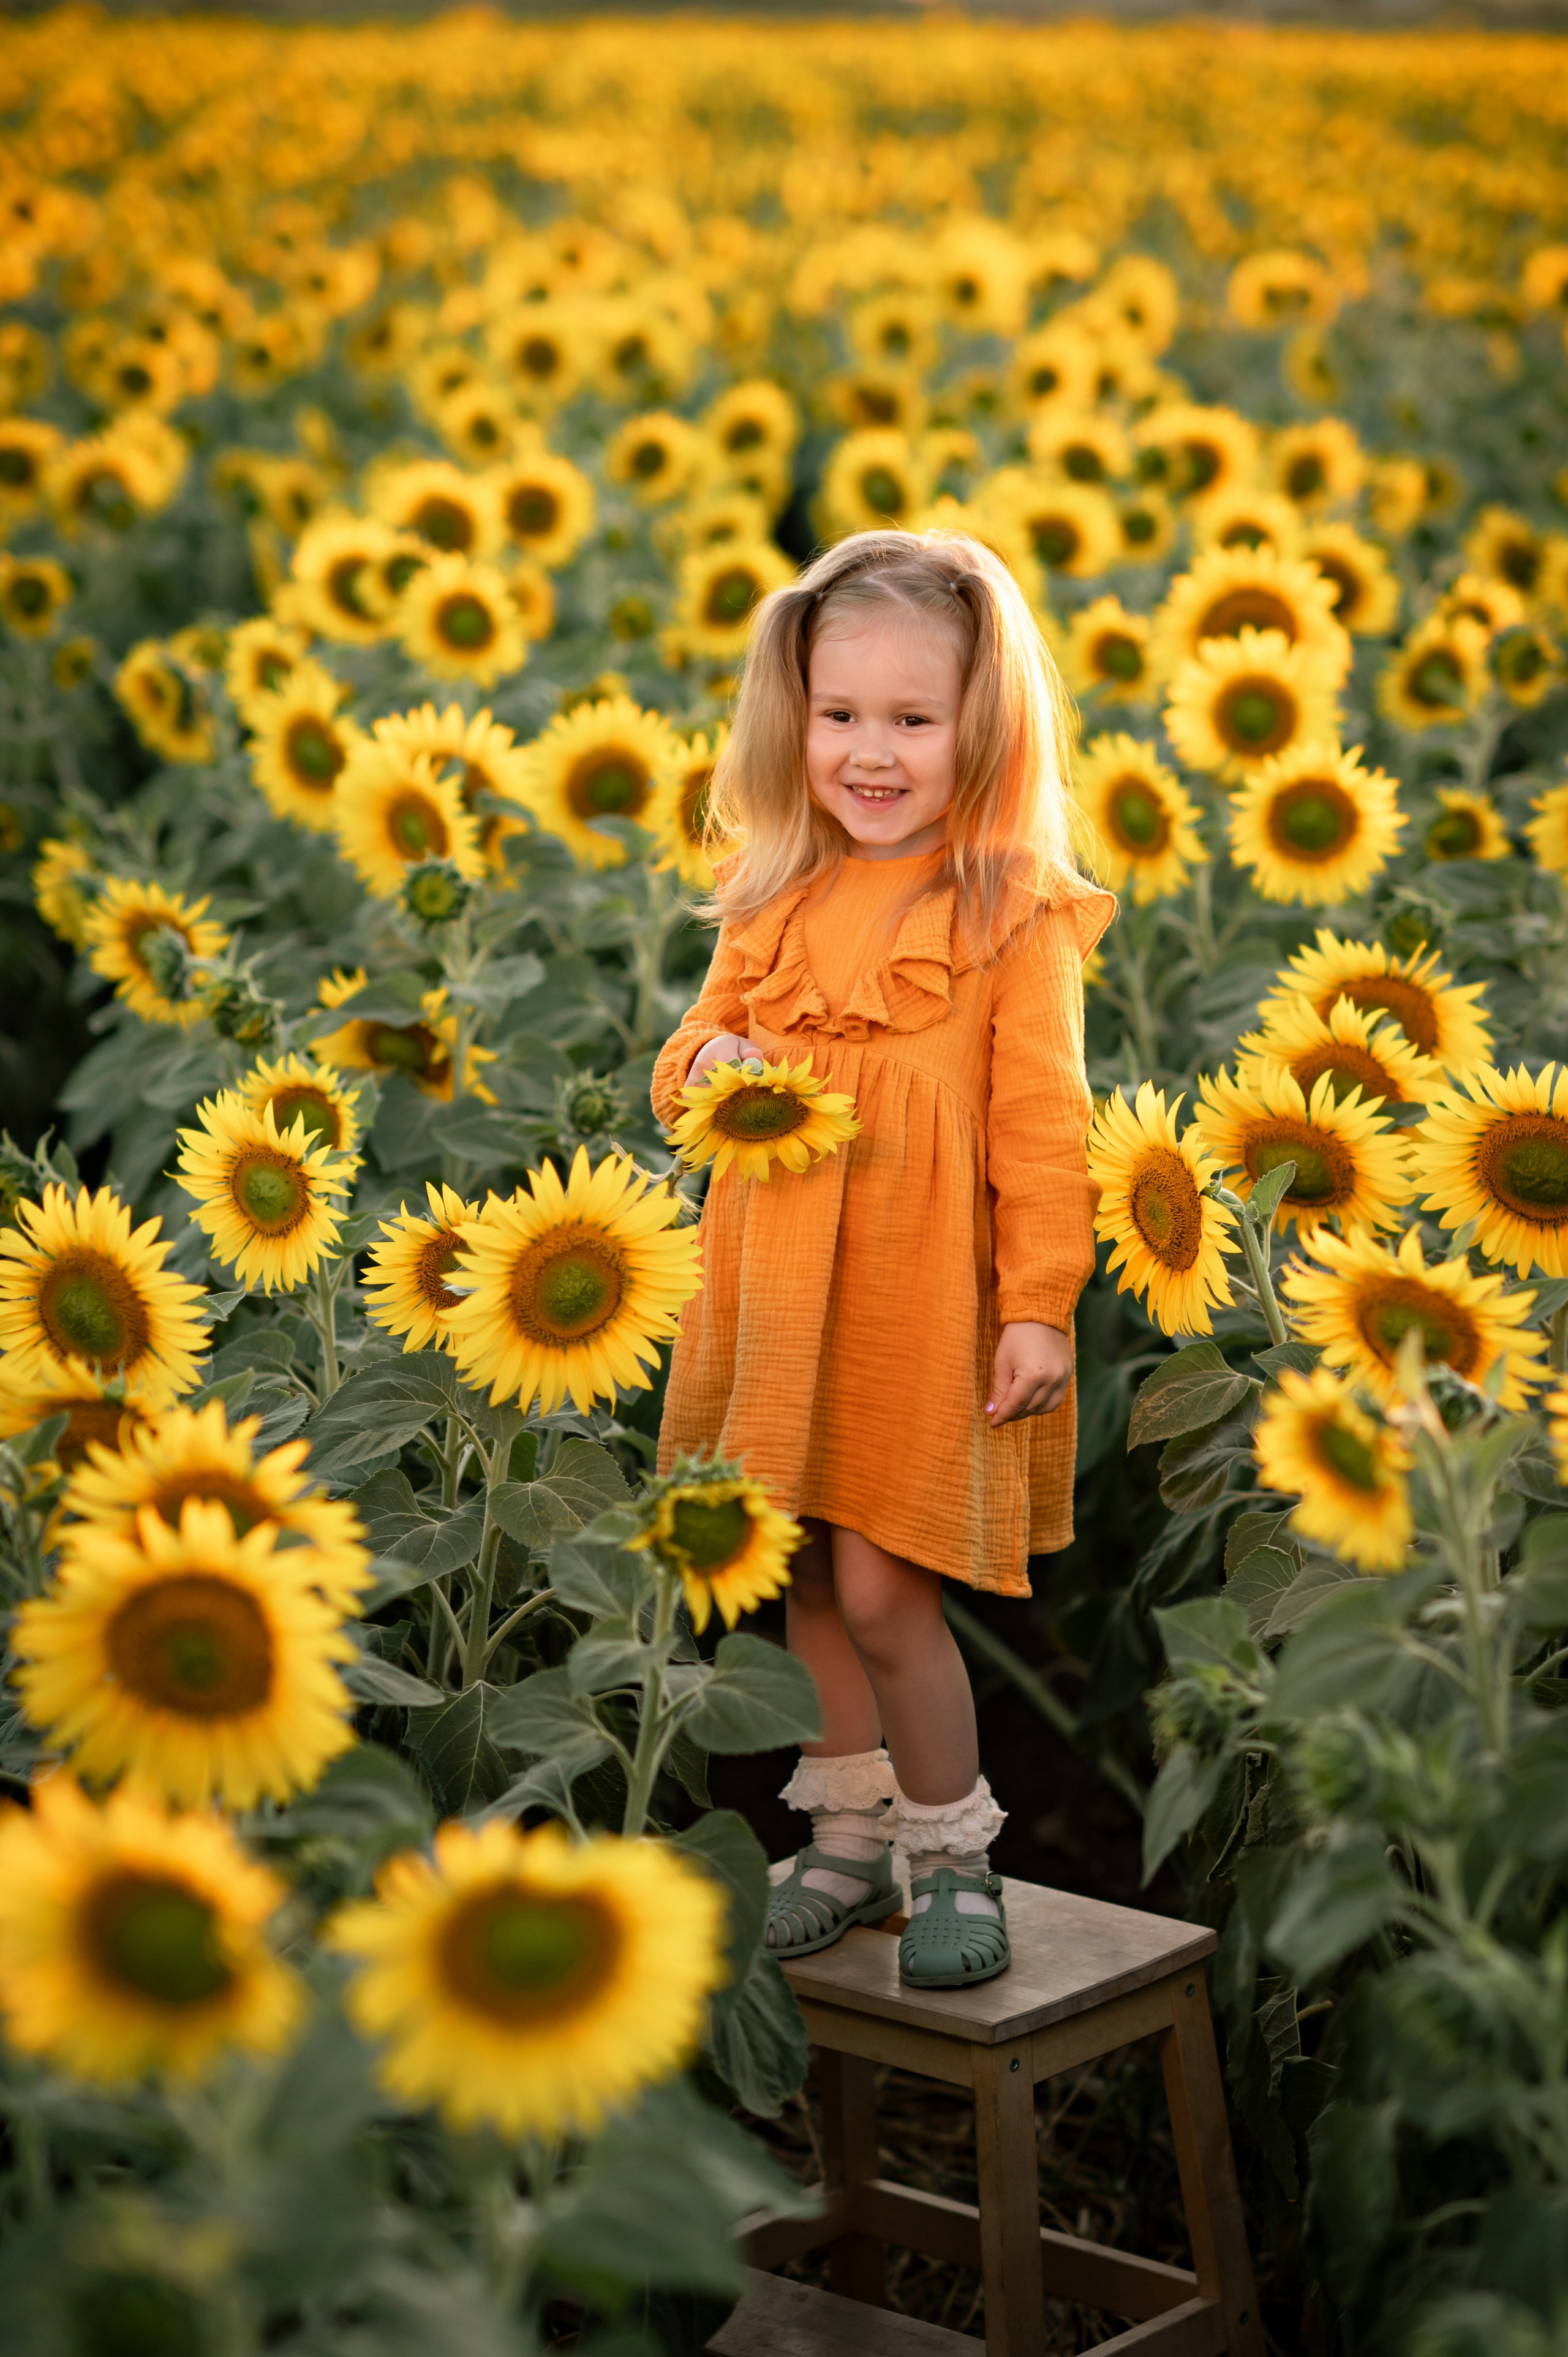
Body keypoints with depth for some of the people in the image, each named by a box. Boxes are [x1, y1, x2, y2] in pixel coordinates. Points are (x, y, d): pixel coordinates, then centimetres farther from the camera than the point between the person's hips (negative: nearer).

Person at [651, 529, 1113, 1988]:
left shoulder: (1013, 914, -7)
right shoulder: (773, 901, 10)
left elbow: (1044, 1123, -9)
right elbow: (699, 1046, 20)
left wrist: (1041, 1304, -13)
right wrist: (706, 1062, -4)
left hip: (920, 1303, -6)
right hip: (777, 1298, 6)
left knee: (882, 1589, -5)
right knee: (809, 1585, 13)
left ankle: (955, 1857, 14)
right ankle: (850, 1843, 30)